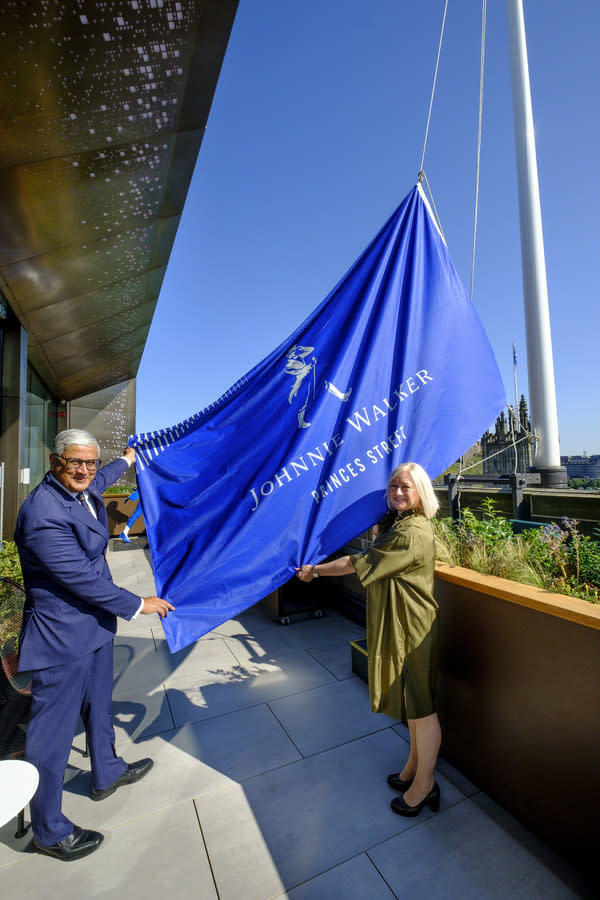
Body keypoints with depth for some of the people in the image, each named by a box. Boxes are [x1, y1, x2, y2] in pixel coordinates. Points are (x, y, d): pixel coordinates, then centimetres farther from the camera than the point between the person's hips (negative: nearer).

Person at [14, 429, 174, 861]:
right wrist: (138, 604, -15)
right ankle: (49, 830, 34)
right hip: (61, 635, -9)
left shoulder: (83, 491, -1)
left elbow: (99, 480, 26)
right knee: (54, 730, 11)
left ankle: (107, 773, 51)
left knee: (98, 707, 27)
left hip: (94, 623, 9)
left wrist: (126, 460, 45)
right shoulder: (44, 513, -28)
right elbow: (81, 577, -26)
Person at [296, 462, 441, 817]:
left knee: (421, 707, 10)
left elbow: (359, 564, -23)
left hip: (412, 629, -10)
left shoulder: (413, 534, -26)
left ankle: (424, 782, 30)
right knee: (410, 701, 24)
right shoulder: (397, 522, 6)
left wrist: (315, 570, -12)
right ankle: (415, 766, 43)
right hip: (397, 624, 10)